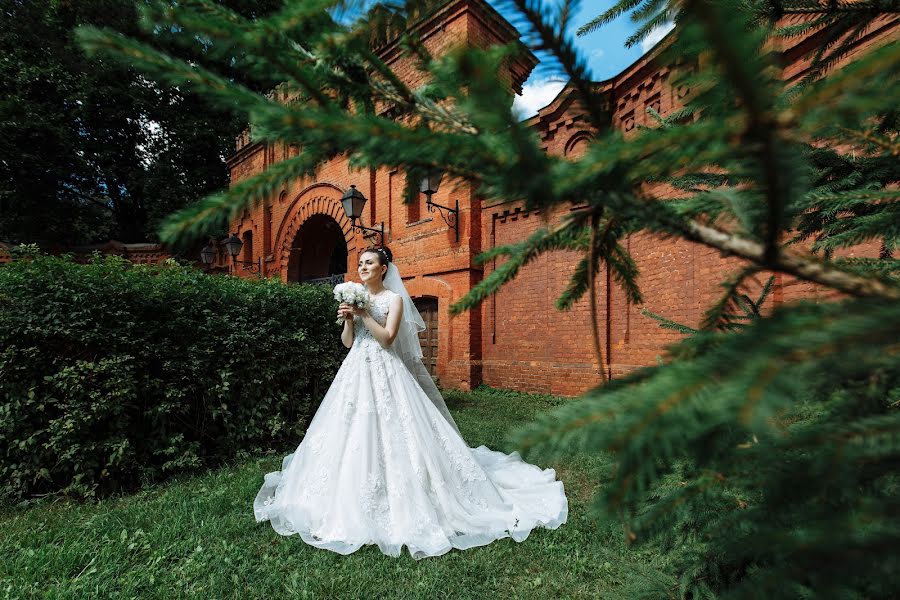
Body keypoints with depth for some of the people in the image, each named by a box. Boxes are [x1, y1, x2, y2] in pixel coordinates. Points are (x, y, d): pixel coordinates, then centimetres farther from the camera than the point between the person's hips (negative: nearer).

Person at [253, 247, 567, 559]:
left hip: (384, 372, -5)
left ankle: (397, 501, 10)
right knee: (353, 435, 8)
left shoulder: (394, 299, -3)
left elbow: (387, 337, -14)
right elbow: (347, 342, 10)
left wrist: (363, 313, -15)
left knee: (387, 433, -6)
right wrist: (348, 319, -7)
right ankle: (351, 500, 24)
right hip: (355, 372, 6)